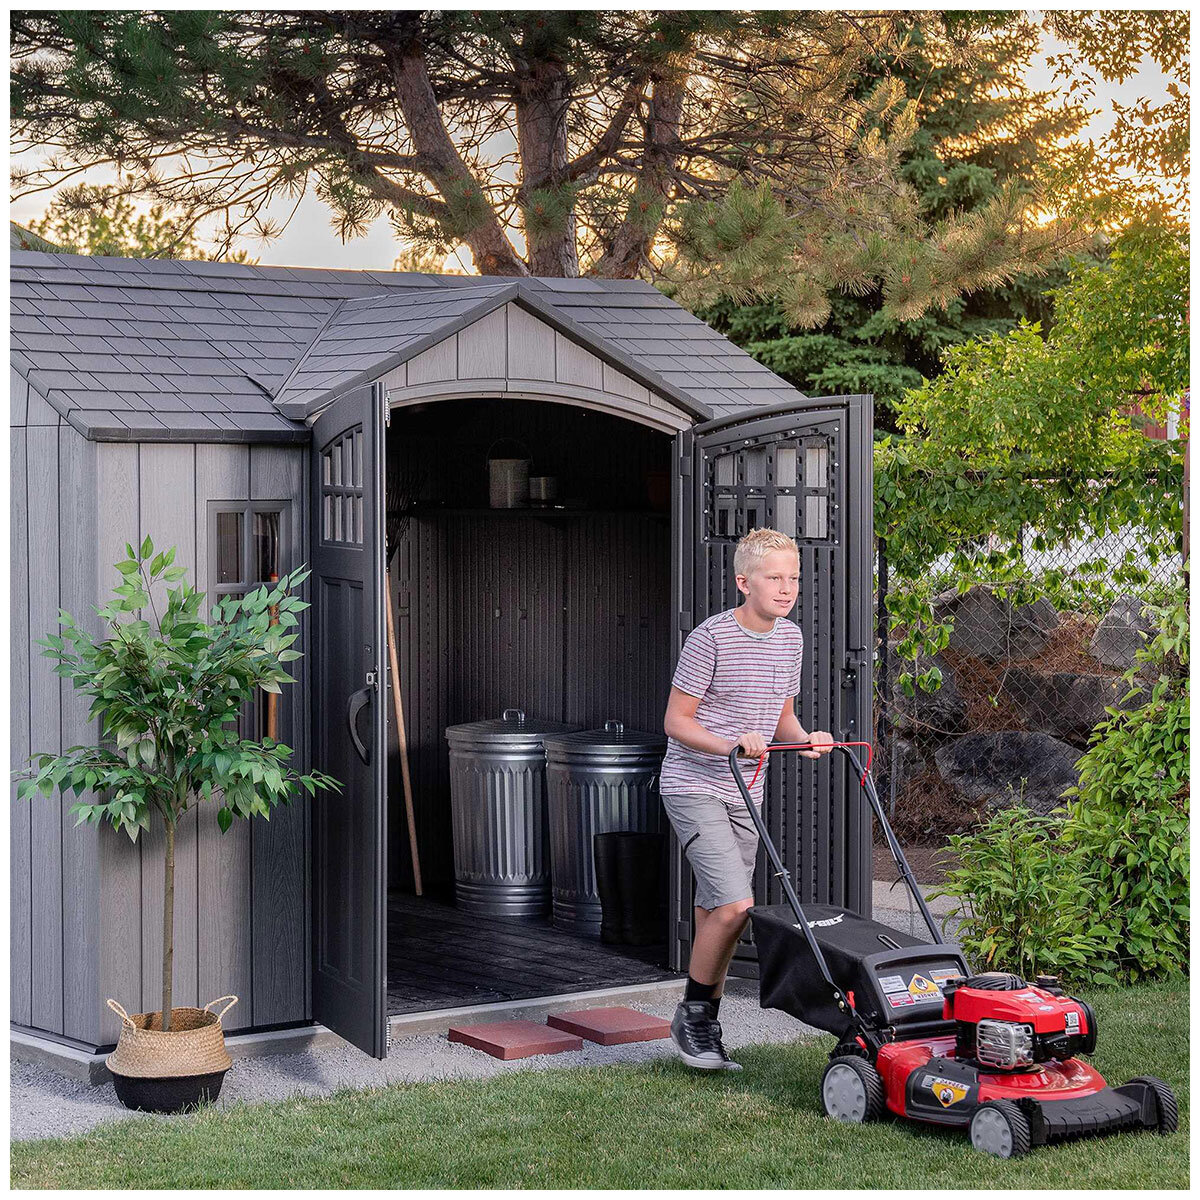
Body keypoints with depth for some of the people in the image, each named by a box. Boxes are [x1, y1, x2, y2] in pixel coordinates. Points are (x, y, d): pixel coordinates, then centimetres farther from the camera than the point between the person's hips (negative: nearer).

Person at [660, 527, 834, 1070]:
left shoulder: (790, 638, 6)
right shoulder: (711, 638, -15)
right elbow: (676, 721, -12)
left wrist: (805, 739, -3)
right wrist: (729, 744, -27)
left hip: (743, 793, 7)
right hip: (693, 787, -7)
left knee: (718, 914, 9)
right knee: (735, 904, -17)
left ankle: (705, 1028, 20)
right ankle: (691, 1015, 2)